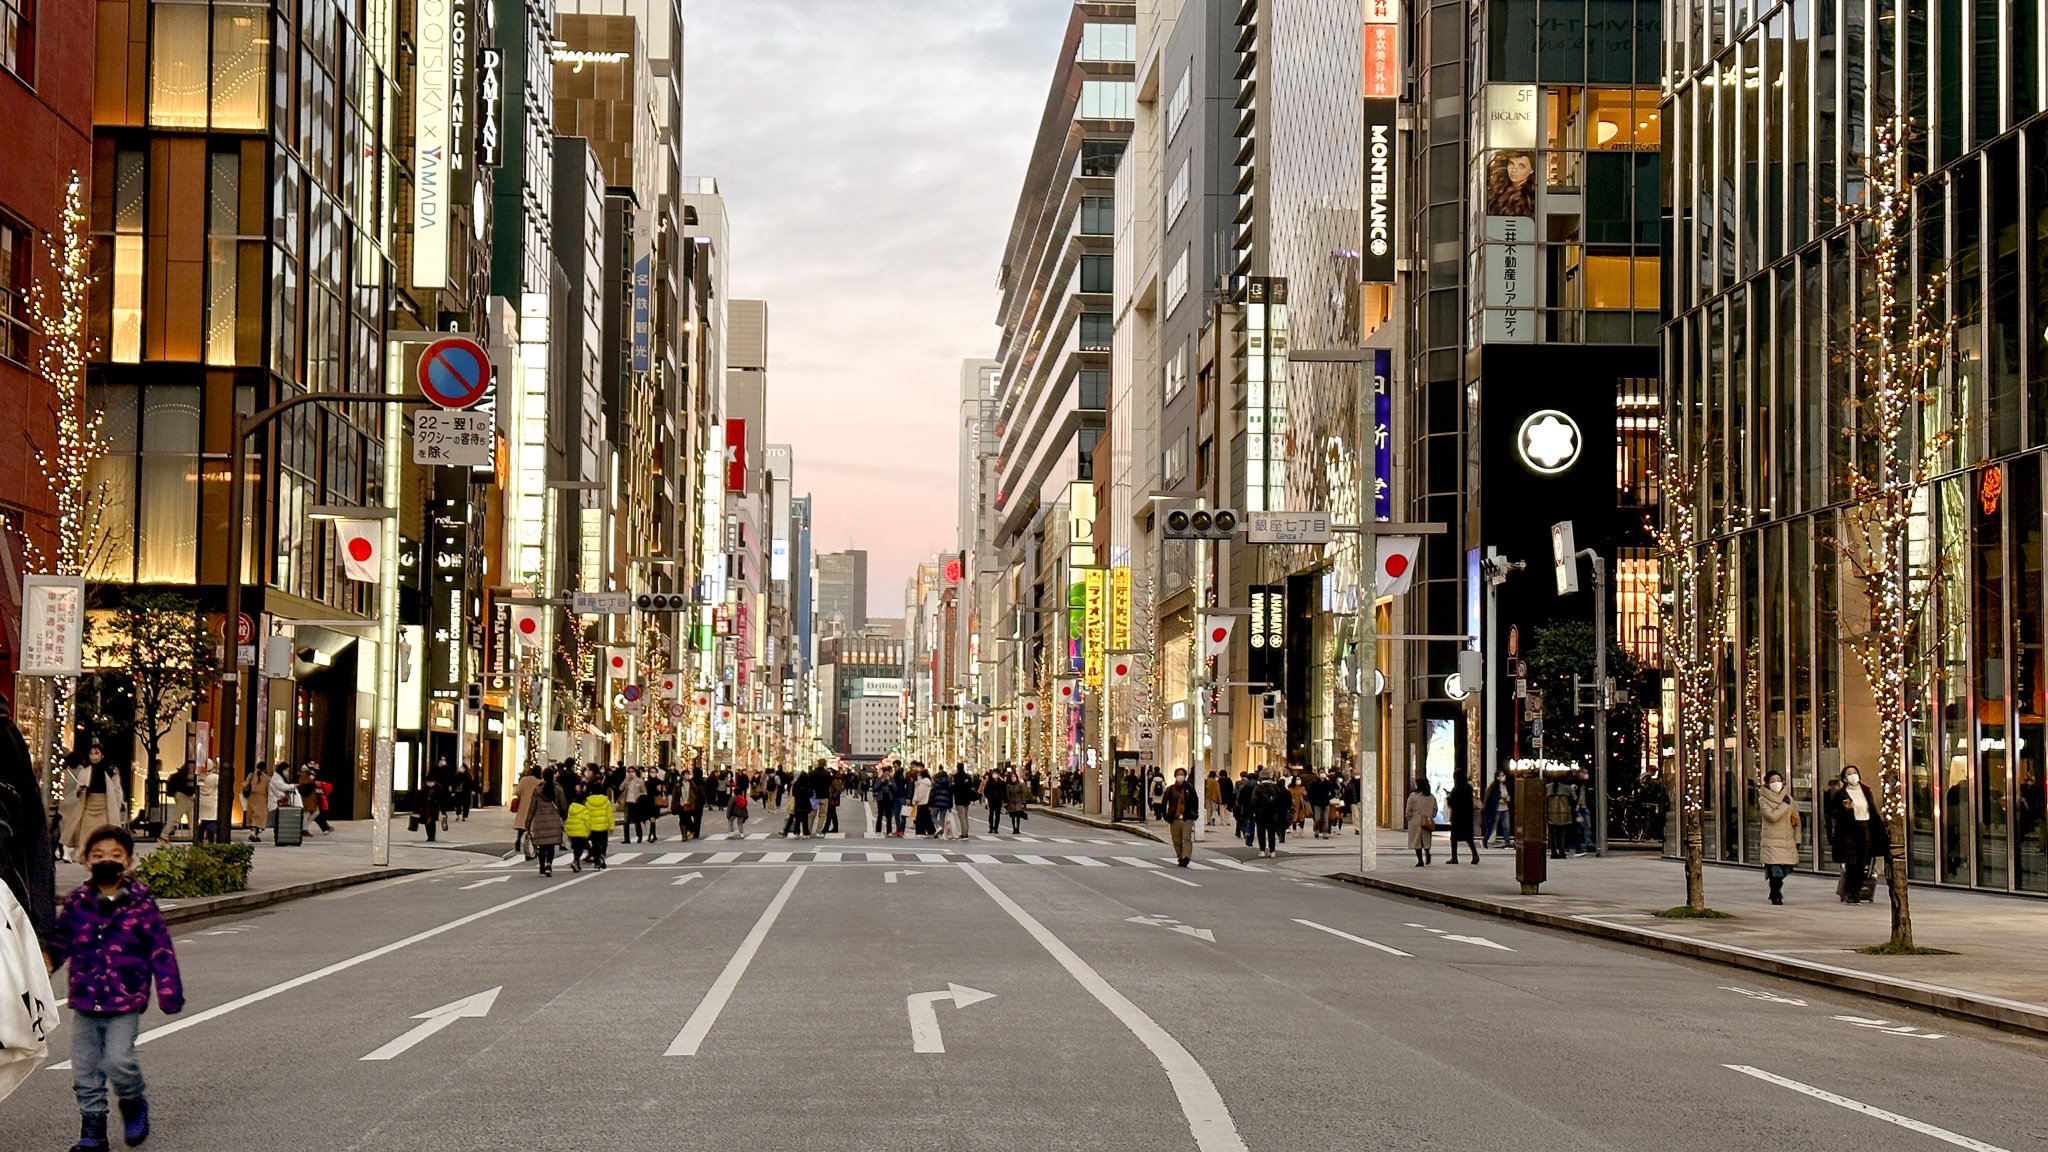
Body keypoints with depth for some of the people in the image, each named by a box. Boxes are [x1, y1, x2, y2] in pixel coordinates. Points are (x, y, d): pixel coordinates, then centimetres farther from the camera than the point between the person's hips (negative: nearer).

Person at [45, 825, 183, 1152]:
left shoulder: (140, 903, -5)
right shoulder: (77, 903, 3)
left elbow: (160, 949, -3)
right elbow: (60, 941, 10)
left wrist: (170, 992, -4)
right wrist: (46, 961, -11)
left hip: (125, 1002, -4)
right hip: (85, 1002, 4)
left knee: (118, 1059, -17)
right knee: (85, 1069, 7)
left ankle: (134, 1102, 13)